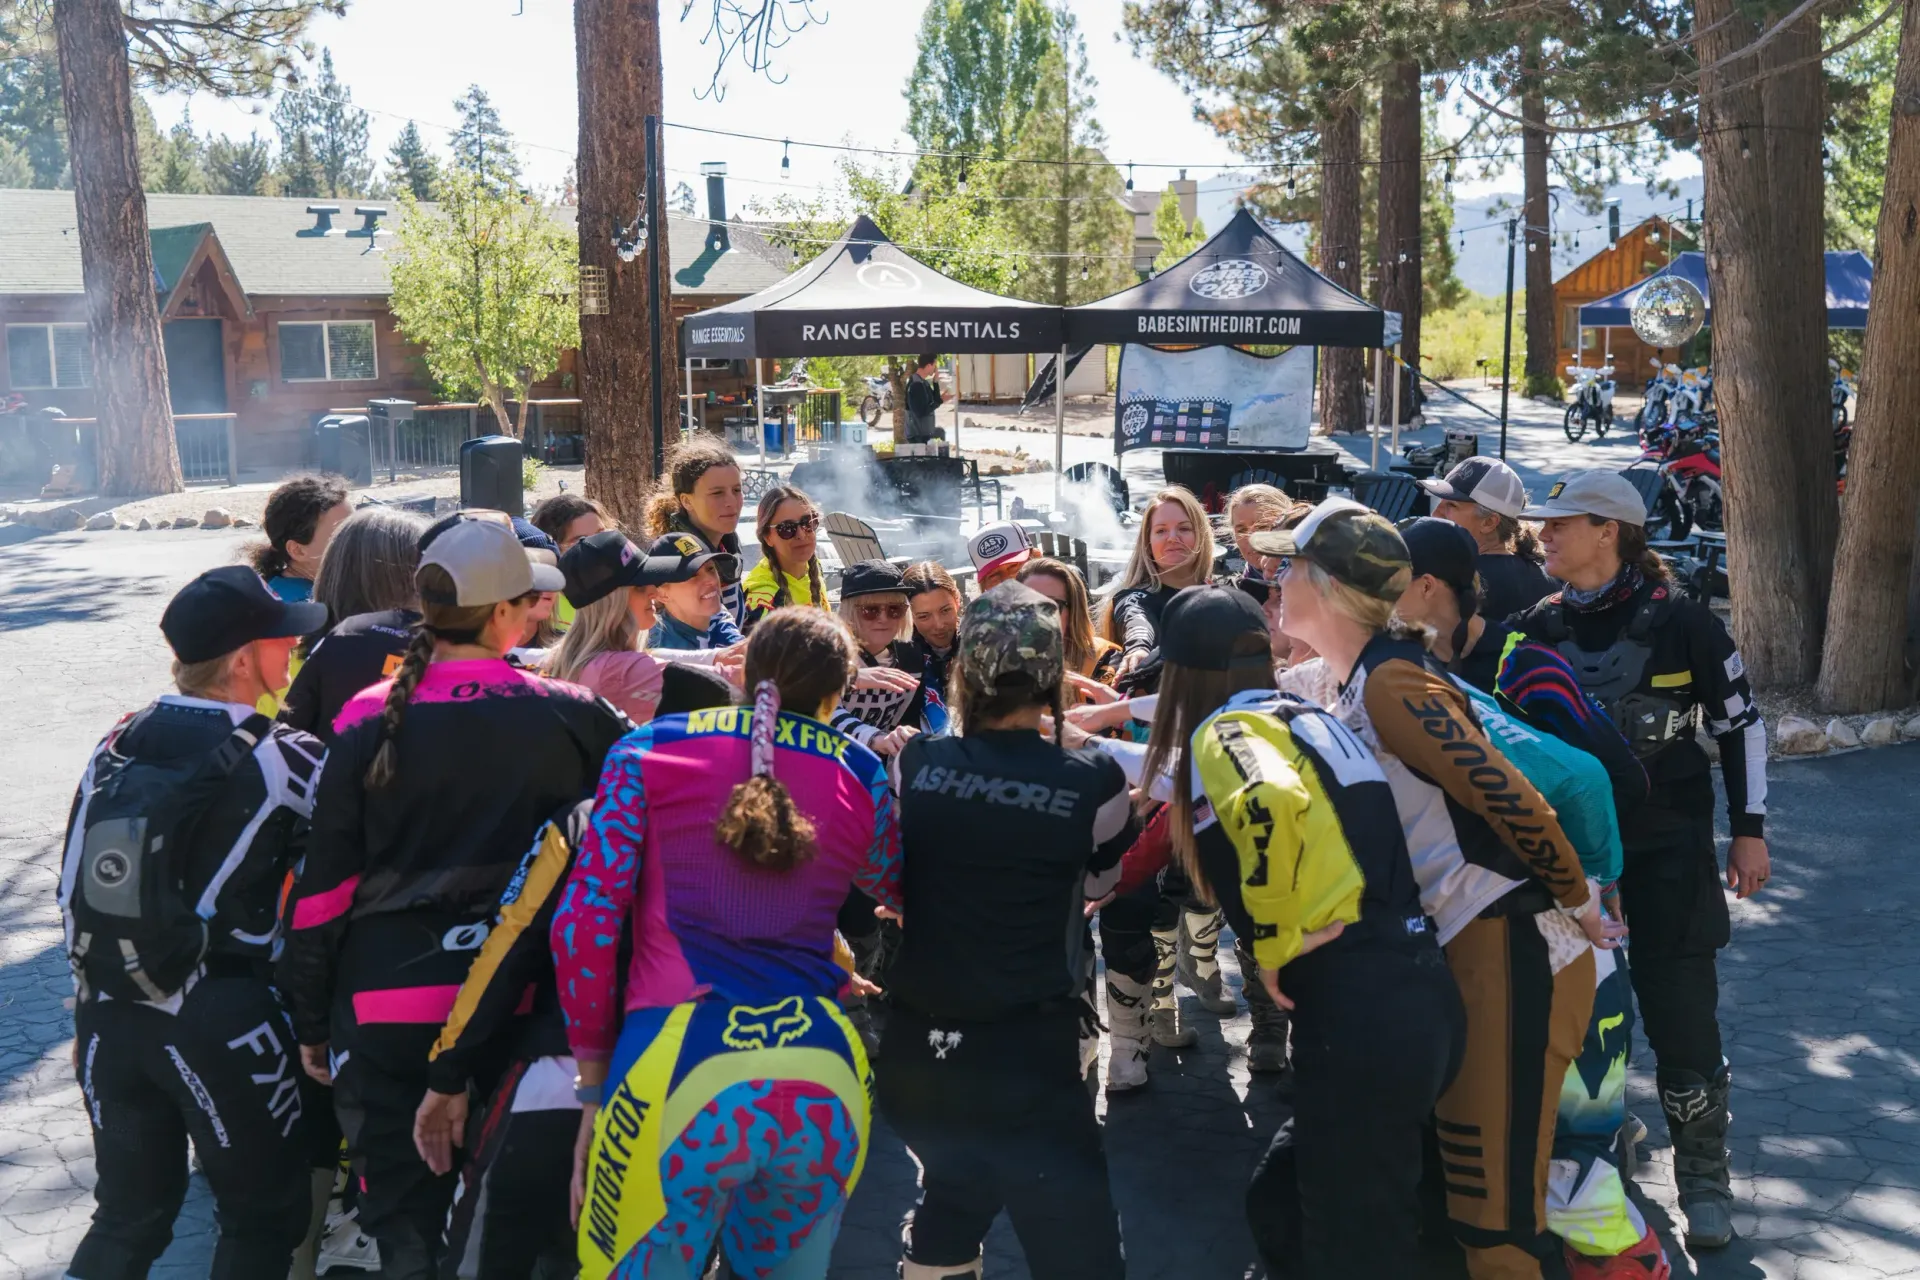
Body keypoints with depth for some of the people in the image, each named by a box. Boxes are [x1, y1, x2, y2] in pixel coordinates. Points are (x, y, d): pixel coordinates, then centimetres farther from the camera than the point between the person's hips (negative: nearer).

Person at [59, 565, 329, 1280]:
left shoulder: (118, 746, 3)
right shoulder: (287, 762, -14)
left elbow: (74, 889, 9)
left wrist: (93, 1007, 18)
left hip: (109, 1013, 6)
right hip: (220, 1020, -6)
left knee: (129, 1213, 22)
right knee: (264, 1217, 13)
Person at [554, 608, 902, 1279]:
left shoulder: (650, 746, 7)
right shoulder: (862, 774, 12)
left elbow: (584, 921, 1)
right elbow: (901, 895, 28)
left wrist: (596, 1083, 9)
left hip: (676, 1070, -3)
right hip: (822, 1078, 3)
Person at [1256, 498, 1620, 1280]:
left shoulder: (1389, 684, -20)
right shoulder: (1329, 684, 9)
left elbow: (1512, 802, -21)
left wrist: (1580, 906, -10)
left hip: (1514, 948, -10)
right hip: (1457, 947, 10)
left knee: (1495, 1208, -3)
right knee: (1468, 1174, 22)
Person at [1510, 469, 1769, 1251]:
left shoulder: (1678, 621, -9)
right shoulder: (1539, 627, 2)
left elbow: (1739, 723, -2)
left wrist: (1749, 829, -2)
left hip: (1666, 849, -4)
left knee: (1682, 1015, -2)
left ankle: (1704, 1179, 15)